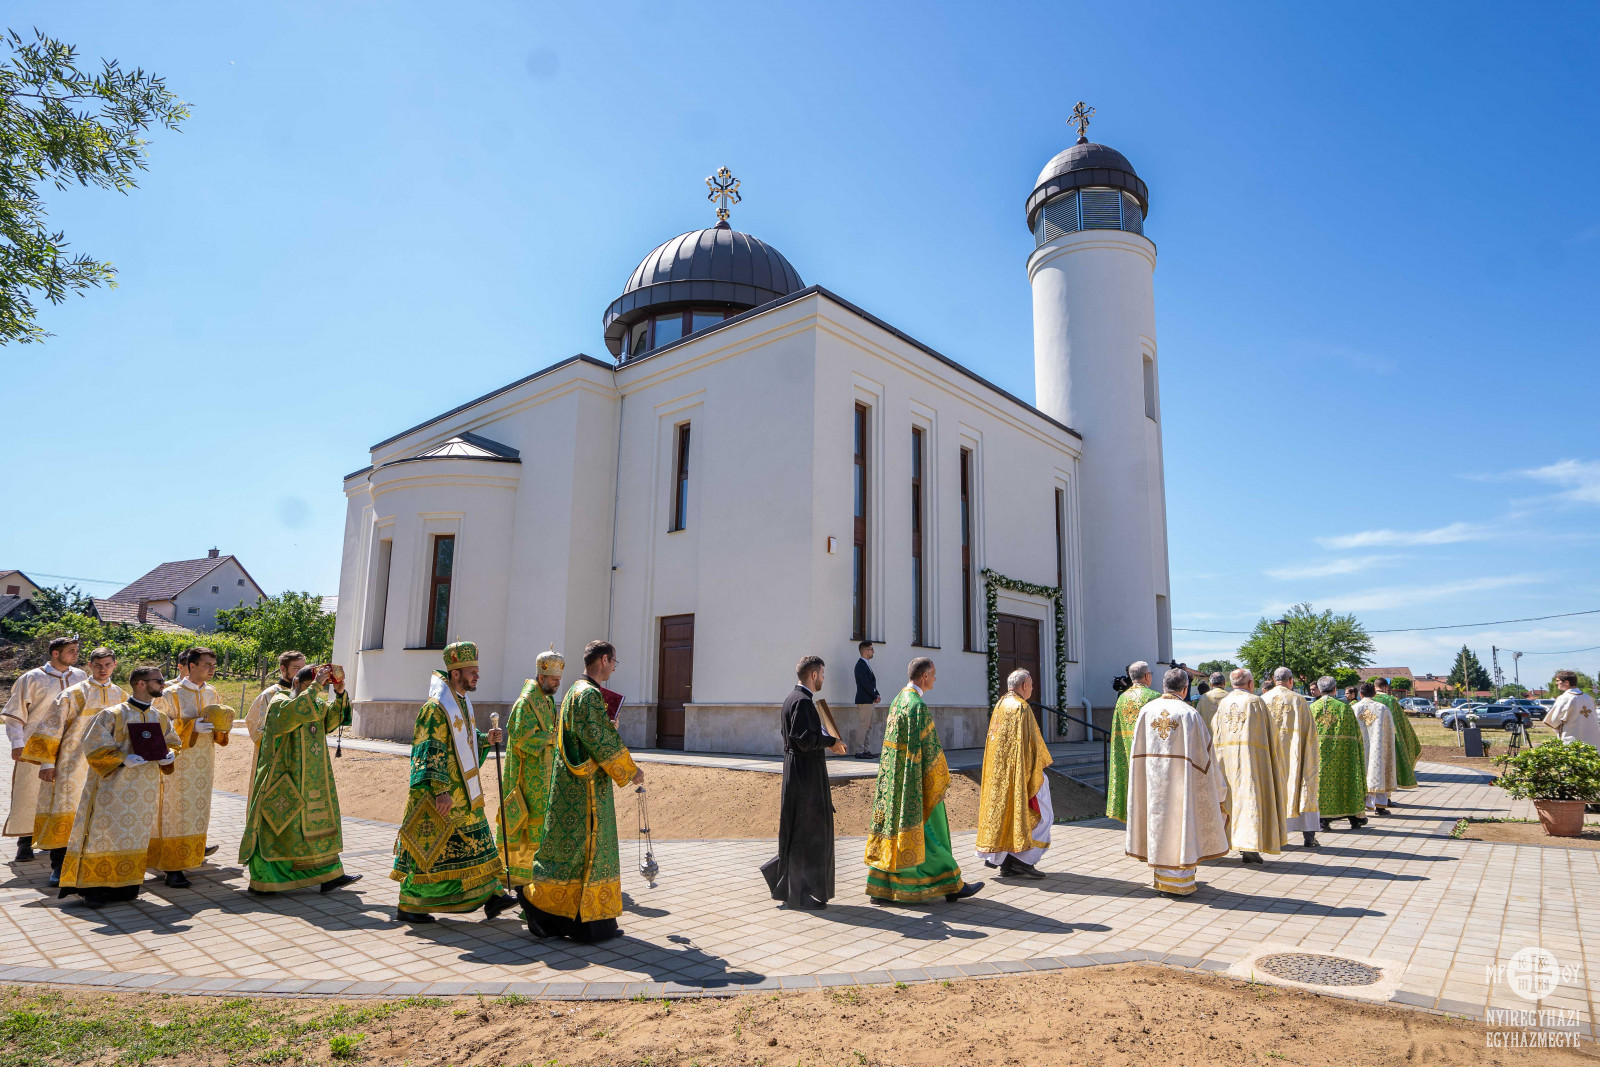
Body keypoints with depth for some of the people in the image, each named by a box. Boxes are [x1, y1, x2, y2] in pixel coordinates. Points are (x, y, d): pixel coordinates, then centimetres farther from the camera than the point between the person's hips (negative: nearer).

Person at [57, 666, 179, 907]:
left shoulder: (161, 718, 8)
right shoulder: (113, 715, -10)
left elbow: (173, 742, 17)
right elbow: (94, 745, -12)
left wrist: (169, 755, -4)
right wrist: (123, 759, -21)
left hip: (146, 788, 5)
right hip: (114, 786, -5)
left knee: (137, 835, 8)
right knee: (105, 833, -3)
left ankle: (126, 886, 17)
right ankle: (92, 887, 8)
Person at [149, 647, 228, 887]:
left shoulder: (211, 694, 8)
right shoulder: (172, 694, -9)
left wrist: (222, 727, -5)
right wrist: (192, 726, -23)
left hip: (203, 763, 6)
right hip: (178, 762, -5)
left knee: (197, 810, 11)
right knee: (175, 811, -4)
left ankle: (192, 854, 23)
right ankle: (172, 868, 1)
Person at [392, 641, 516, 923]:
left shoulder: (463, 702, 10)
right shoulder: (436, 707, -18)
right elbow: (430, 752, -22)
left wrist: (485, 739, 2)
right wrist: (441, 791, -25)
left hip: (465, 793, 9)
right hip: (440, 796, -9)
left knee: (477, 844, 11)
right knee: (429, 847, 2)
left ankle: (490, 895, 16)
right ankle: (408, 906, 15)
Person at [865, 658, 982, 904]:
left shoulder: (897, 700, 11)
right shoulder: (918, 706, -19)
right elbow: (929, 749, -18)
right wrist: (941, 782, -10)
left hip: (893, 781, 9)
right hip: (916, 781, -9)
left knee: (892, 827, 11)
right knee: (929, 830, 2)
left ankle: (880, 887, 13)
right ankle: (951, 885, 14)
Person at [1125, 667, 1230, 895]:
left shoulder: (1147, 710, 1)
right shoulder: (1190, 714, -9)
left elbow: (1138, 750, 4)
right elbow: (1204, 753, -5)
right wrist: (1218, 786, 6)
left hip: (1152, 780, 3)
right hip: (1181, 780, -3)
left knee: (1158, 820, 12)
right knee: (1181, 822, 6)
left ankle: (1161, 879, 20)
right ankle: (1179, 882, 12)